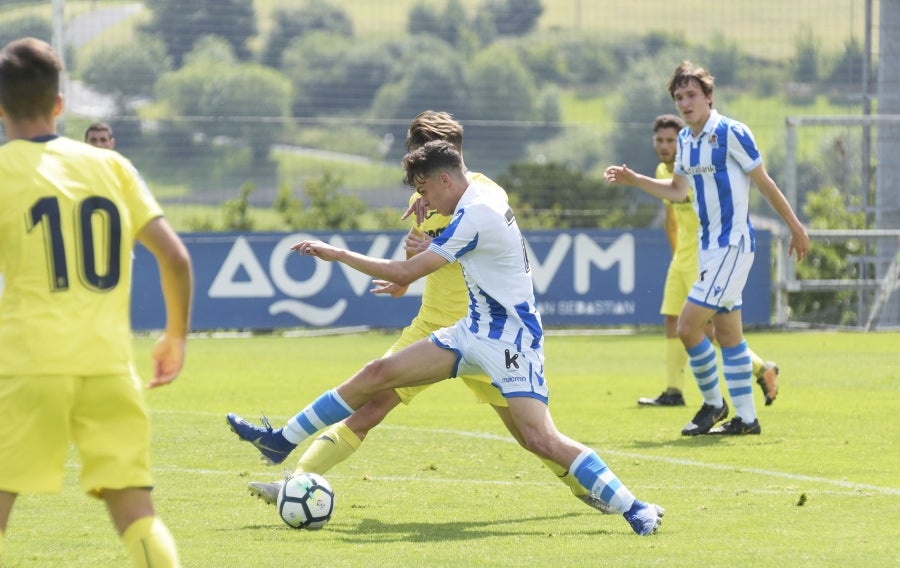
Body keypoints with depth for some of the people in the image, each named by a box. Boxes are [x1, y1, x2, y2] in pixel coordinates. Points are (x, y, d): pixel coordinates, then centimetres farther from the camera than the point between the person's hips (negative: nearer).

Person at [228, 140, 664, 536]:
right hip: (477, 329, 10)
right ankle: (282, 441, 9)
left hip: (510, 338, -10)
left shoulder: (475, 216, -22)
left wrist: (337, 254, -14)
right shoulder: (481, 198, 7)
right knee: (378, 374, 3)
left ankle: (635, 510, -17)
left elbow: (407, 272, -21)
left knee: (541, 438, -22)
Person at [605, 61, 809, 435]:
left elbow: (764, 183, -8)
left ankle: (713, 402, 5)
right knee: (728, 332, 10)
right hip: (709, 246, 8)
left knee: (689, 326, -12)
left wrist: (796, 228, -2)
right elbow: (677, 191, 23)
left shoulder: (731, 134, -14)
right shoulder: (685, 140, 10)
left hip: (733, 243, -8)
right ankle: (746, 417, 15)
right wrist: (632, 179, 13)